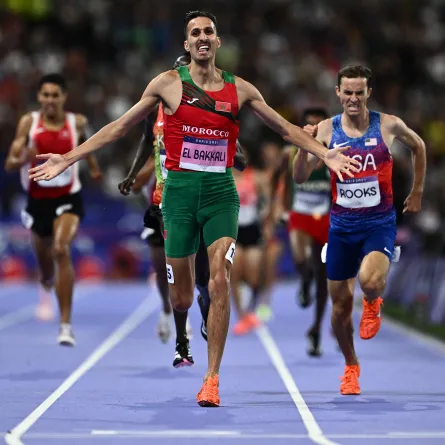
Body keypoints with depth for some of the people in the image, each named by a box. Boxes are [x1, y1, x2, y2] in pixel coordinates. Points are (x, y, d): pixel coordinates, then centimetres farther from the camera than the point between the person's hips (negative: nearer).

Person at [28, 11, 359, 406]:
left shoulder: (240, 89, 6)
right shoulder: (168, 83, 3)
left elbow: (286, 129, 14)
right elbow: (120, 126, 7)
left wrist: (324, 153, 2)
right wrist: (68, 159, 3)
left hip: (221, 192, 0)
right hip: (180, 191, 0)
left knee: (220, 281, -16)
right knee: (181, 298, 3)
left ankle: (212, 379, -11)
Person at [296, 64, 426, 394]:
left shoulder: (388, 126, -6)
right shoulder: (326, 130, -4)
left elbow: (418, 146, 15)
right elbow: (300, 178, -5)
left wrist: (417, 192, 16)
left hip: (380, 222, -2)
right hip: (342, 224, 2)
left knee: (369, 281, -30)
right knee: (341, 302, 7)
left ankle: (373, 304, 8)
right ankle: (351, 366, 30)